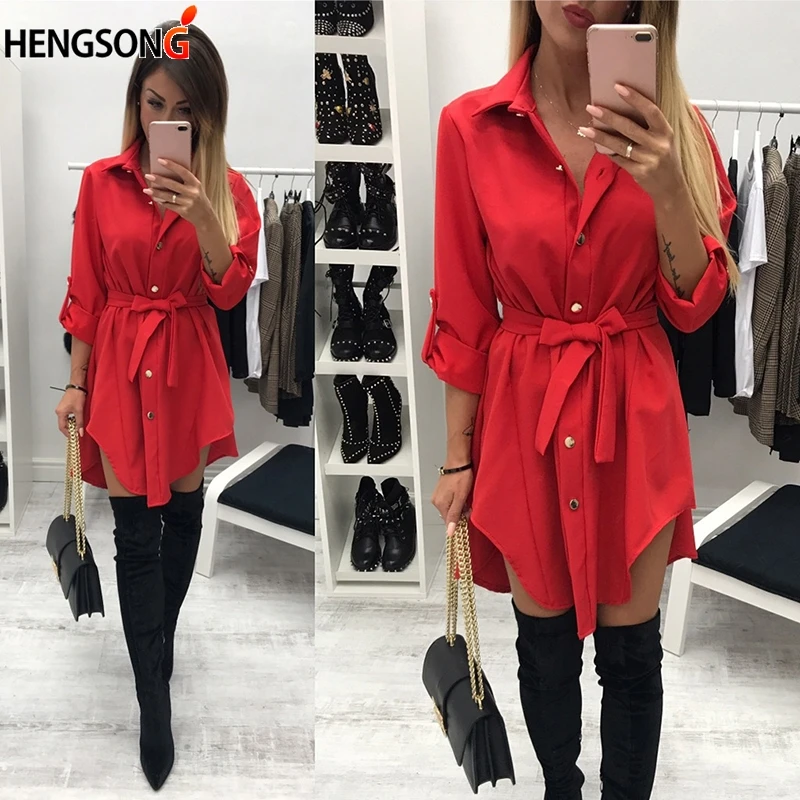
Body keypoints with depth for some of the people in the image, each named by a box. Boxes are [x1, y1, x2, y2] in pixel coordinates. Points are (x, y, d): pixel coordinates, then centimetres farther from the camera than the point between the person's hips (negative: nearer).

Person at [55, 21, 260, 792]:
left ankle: (157, 644, 39)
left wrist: (202, 217, -29)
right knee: (135, 531, 1)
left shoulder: (227, 188, -3)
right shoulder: (101, 181, -2)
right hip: (119, 364, 0)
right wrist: (76, 381, 2)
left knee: (184, 510, 14)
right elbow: (85, 291, 2)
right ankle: (154, 700, 12)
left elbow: (231, 289, -13)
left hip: (190, 365, 1)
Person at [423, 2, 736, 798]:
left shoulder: (673, 127, -2)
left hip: (635, 418, 1)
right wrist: (457, 457, 1)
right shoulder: (470, 126, -6)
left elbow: (695, 306, -4)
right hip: (523, 419, 0)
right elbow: (463, 313, -2)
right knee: (543, 641, 17)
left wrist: (667, 188, -22)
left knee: (631, 648, 12)